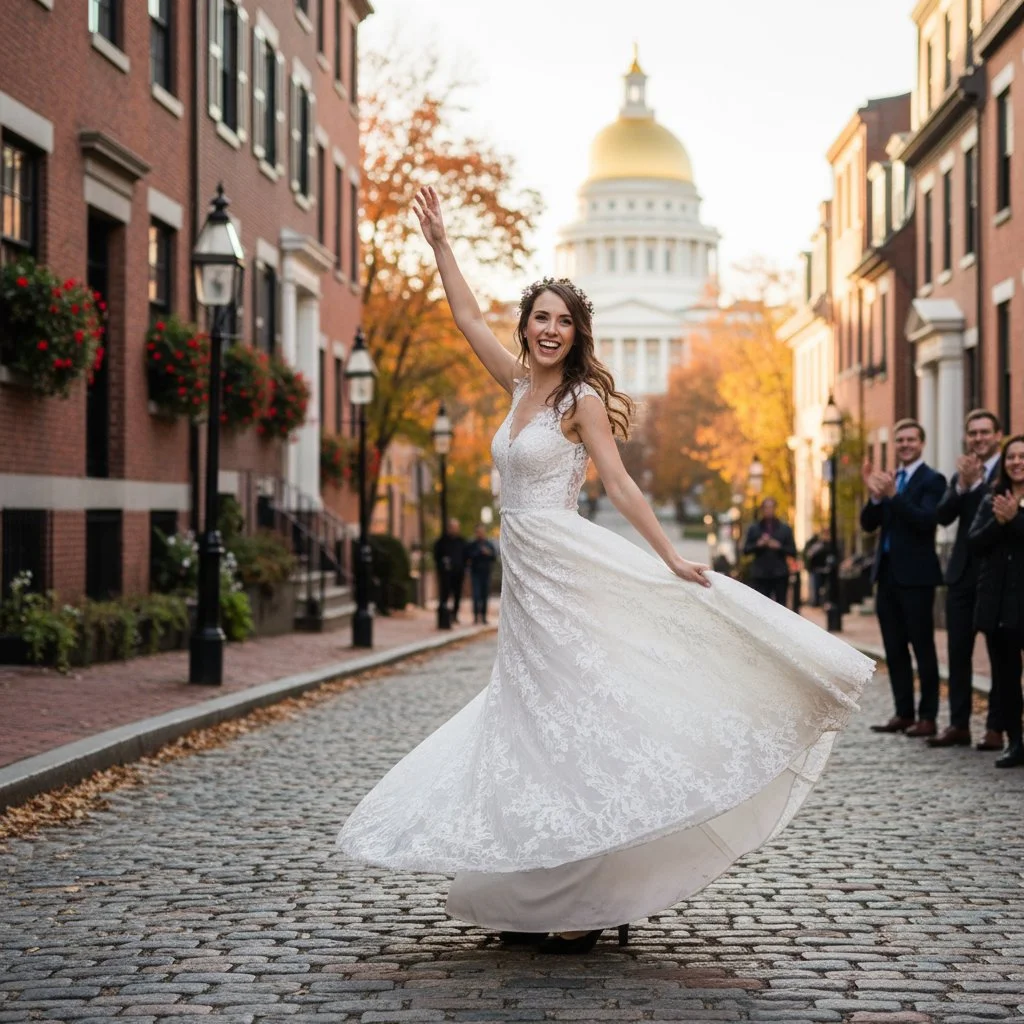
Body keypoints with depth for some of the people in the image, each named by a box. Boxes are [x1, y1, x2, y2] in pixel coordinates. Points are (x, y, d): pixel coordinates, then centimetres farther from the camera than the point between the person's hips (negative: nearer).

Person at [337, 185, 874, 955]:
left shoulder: (581, 398, -7)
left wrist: (671, 559, -15)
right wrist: (439, 243, 22)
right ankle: (546, 896, 15)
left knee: (569, 720, -9)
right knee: (532, 719, 9)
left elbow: (620, 484, -10)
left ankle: (589, 902, -6)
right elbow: (468, 318, 21)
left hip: (565, 569, -8)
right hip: (524, 573, 8)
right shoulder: (521, 385, 13)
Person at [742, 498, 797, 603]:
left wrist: (779, 547, -11)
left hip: (780, 575, 0)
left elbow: (793, 551, 6)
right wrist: (758, 544, -11)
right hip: (760, 575, 0)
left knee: (781, 605, -1)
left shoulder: (785, 528, 10)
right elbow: (745, 550, 7)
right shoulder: (753, 528, 10)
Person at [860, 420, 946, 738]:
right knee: (894, 650, 9)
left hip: (915, 575, -7)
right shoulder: (888, 481, 14)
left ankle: (928, 717, 0)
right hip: (887, 573, 7)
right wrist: (874, 496, -11)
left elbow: (927, 520, -20)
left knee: (923, 647, -3)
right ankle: (903, 713, 15)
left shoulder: (932, 480, -5)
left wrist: (893, 495, -26)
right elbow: (868, 524, 6)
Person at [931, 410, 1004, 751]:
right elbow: (943, 516, -1)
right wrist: (962, 485, -14)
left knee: (1000, 652, 1)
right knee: (958, 651, 7)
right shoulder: (960, 475, 14)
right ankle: (958, 724, 13)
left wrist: (976, 482, -20)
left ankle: (996, 727, 5)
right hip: (962, 573, 6)